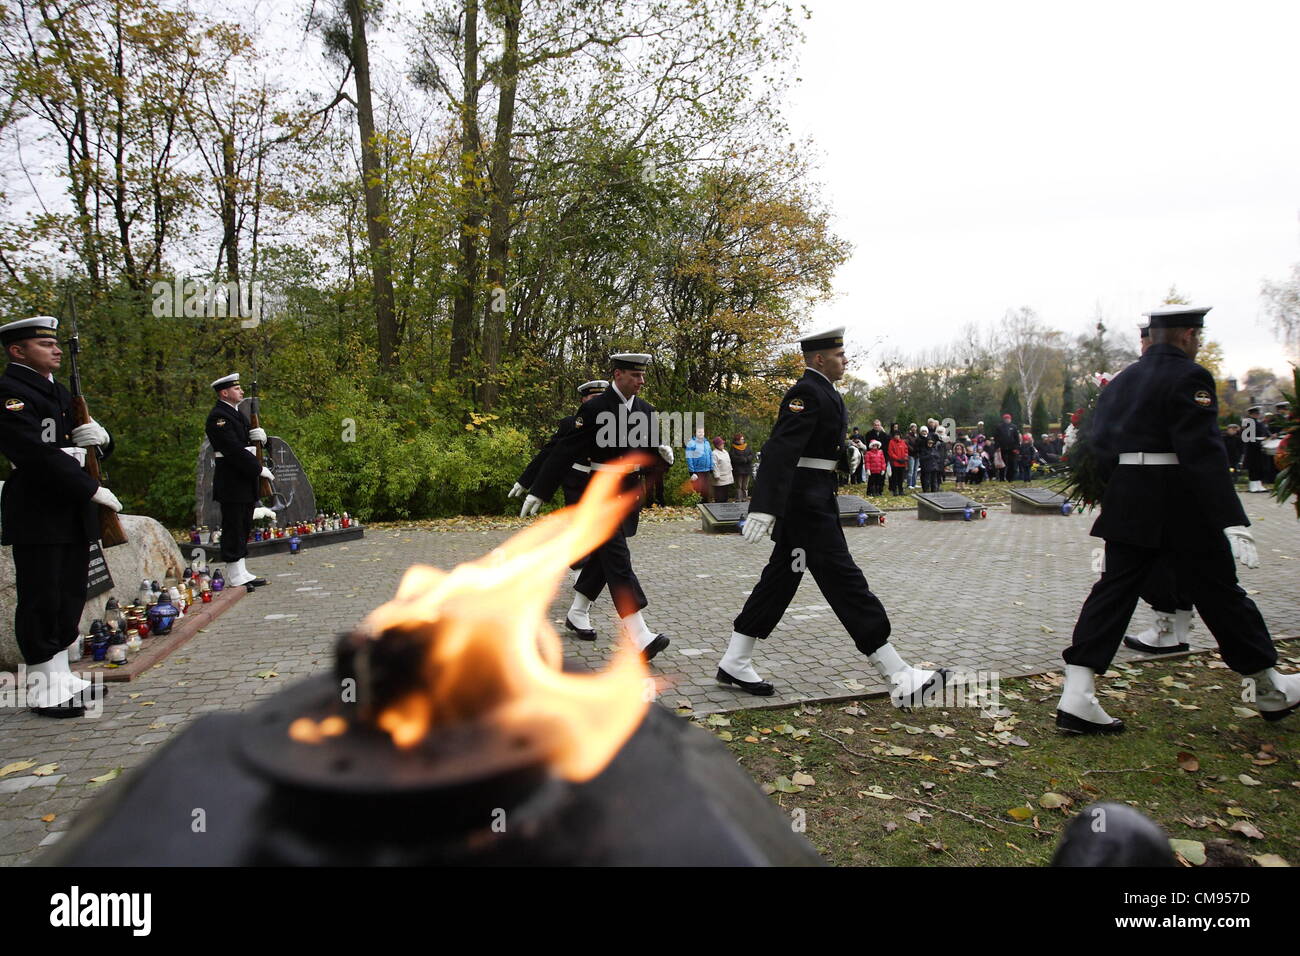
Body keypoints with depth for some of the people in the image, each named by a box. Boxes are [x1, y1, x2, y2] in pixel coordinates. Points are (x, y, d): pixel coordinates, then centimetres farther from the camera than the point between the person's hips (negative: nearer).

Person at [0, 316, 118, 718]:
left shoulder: (60, 392, 18)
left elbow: (95, 446, 22)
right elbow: (37, 453, -21)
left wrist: (99, 439, -3)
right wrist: (92, 489, -19)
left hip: (73, 514, 9)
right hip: (37, 516, -8)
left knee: (70, 598, 13)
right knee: (40, 602, -1)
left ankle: (61, 678, 23)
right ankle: (44, 690, 8)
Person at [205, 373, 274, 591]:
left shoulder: (237, 413, 18)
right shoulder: (218, 417, -14)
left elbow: (248, 442, 23)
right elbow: (234, 450, -22)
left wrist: (258, 436, -1)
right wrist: (259, 469, -19)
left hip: (245, 483, 10)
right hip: (231, 484, -10)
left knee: (244, 527, 13)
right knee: (233, 527, -4)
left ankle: (241, 572, 20)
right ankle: (235, 575, 2)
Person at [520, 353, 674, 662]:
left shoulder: (645, 410, 8)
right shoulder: (595, 409, -12)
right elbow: (565, 452, -12)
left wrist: (662, 457, -8)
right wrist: (538, 492, -13)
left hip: (631, 494, 7)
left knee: (603, 556, 16)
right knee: (618, 561, -12)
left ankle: (577, 614, 34)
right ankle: (640, 638, -17)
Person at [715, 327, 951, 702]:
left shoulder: (823, 391, 16)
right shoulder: (807, 393, -17)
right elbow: (780, 450, -28)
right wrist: (764, 509, -36)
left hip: (813, 499, 11)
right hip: (805, 501, -11)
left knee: (780, 579, 12)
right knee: (844, 581, -8)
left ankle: (735, 663, 20)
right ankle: (900, 679, -2)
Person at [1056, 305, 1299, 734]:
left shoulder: (1122, 380, 12)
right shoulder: (1188, 376, -10)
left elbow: (1101, 444, 13)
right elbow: (1203, 453, -19)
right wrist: (1233, 521, -22)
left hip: (1127, 501, 6)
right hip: (1182, 505, -6)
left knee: (1114, 589, 4)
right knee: (1218, 591, 8)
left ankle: (1076, 698, -2)